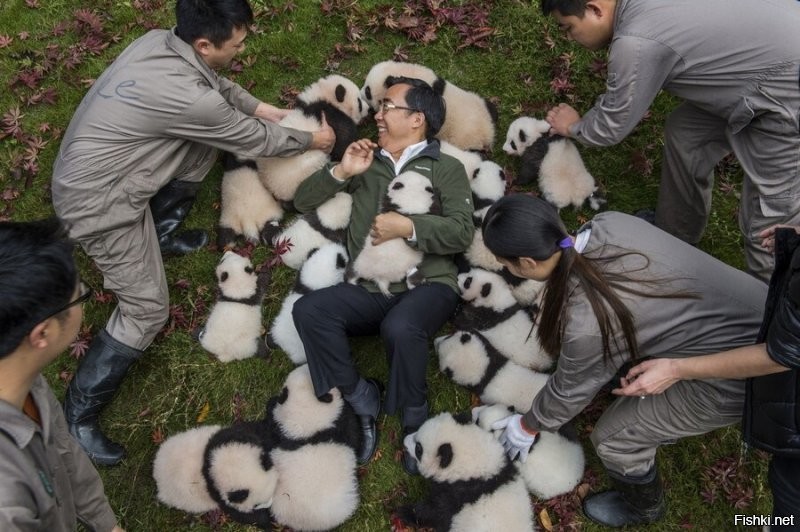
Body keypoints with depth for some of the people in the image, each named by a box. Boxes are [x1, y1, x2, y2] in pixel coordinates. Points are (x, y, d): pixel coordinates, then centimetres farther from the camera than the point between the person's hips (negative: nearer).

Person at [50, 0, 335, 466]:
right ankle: (78, 414, 8)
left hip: (98, 169, 9)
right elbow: (255, 141, -13)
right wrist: (311, 140, 4)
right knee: (148, 310, -6)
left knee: (206, 140, 14)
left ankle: (161, 234, 29)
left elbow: (218, 88, 16)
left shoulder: (159, 41, -4)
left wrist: (275, 112, 15)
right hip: (98, 199, -9)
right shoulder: (188, 97, -29)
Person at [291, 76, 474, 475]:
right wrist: (341, 172, 3)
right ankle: (363, 401, -11)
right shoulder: (366, 164, 22)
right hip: (369, 291, 4)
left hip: (427, 284, -3)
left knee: (400, 328, -36)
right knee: (308, 310, -24)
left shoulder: (446, 168, 12)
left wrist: (407, 227, -14)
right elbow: (303, 201, 18)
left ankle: (414, 421, -9)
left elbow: (462, 232, -3)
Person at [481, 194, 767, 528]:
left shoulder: (587, 322, -28)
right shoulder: (609, 223, -8)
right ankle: (665, 416, 55)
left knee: (614, 437, 9)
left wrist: (529, 426, 13)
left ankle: (642, 508, 39)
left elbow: (570, 389, -7)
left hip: (741, 375, -7)